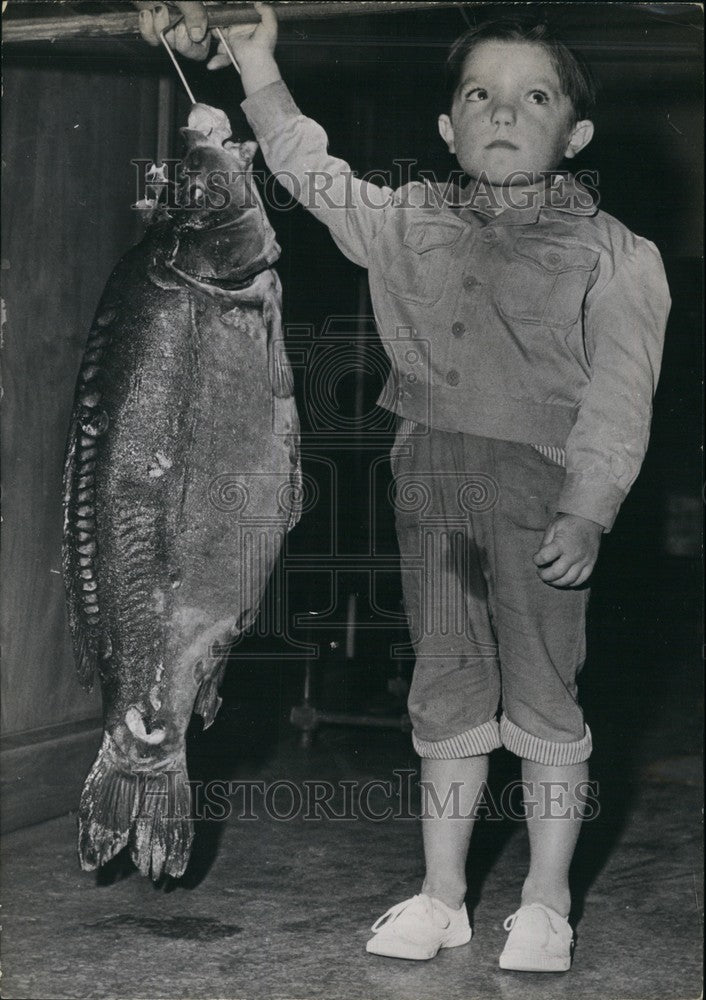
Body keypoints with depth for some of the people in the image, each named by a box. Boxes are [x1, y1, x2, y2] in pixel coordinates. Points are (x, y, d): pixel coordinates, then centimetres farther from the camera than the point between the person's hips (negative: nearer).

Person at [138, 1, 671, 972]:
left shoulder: (612, 255, -3)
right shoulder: (411, 224, 10)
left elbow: (619, 398, -8)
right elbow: (316, 175, 20)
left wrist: (586, 511, -17)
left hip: (538, 485, -4)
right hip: (433, 480, 4)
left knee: (542, 696, 2)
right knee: (447, 691, 11)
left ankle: (546, 903, 16)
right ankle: (441, 894, 22)